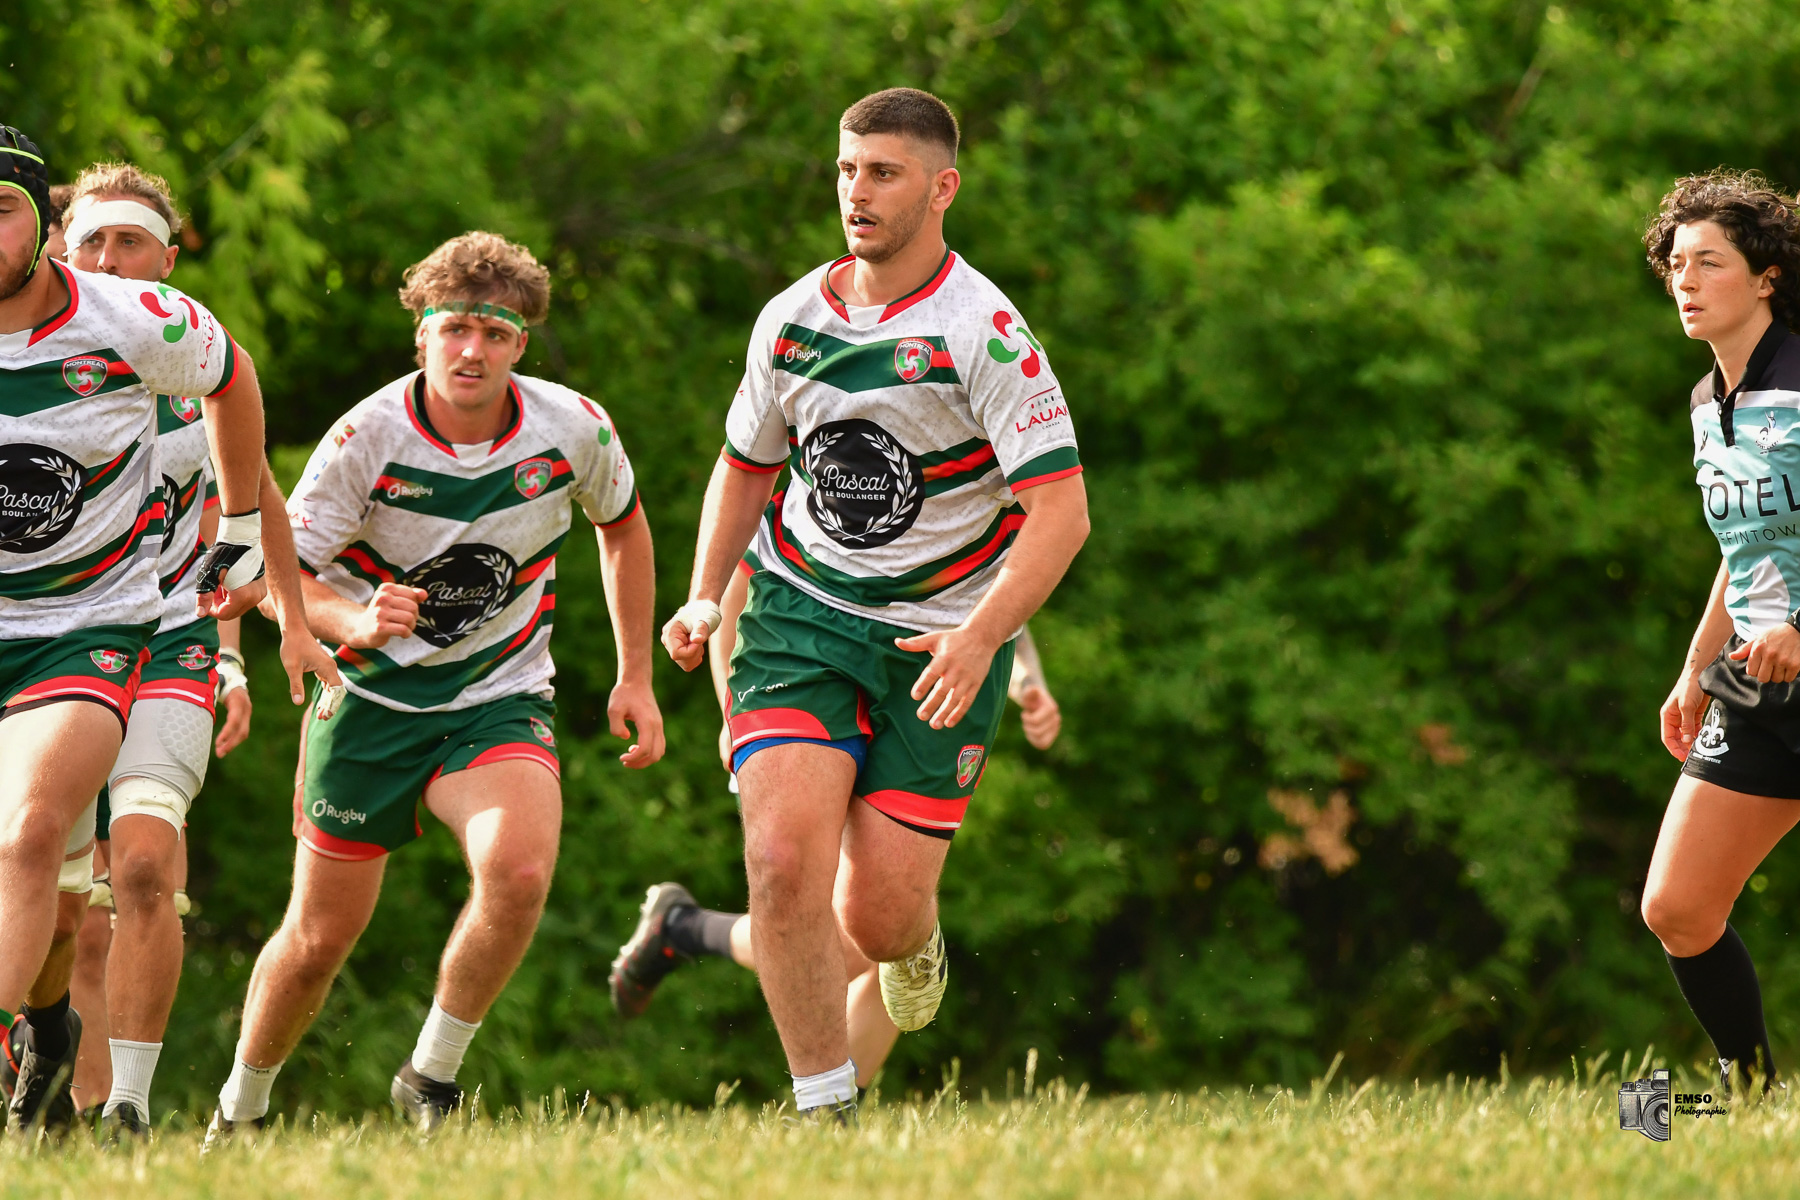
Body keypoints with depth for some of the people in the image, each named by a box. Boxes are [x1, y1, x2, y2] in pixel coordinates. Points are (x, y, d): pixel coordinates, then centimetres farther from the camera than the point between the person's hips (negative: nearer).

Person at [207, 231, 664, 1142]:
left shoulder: (574, 429, -11)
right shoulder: (368, 437, -18)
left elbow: (623, 527, 10)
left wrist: (635, 678, 9)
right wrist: (357, 620, -34)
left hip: (500, 699, 1)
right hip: (372, 696, -1)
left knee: (519, 873, -28)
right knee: (321, 937, 4)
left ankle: (432, 1078, -7)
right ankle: (237, 1116, 31)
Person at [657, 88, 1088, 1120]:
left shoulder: (984, 331, -16)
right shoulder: (792, 319, 1)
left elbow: (1062, 511, -19)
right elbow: (748, 463, 18)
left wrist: (981, 638, -32)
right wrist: (705, 599, 5)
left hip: (942, 637, -3)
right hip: (802, 614, 3)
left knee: (876, 916, -3)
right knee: (785, 860, -19)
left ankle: (915, 939, 37)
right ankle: (827, 1111, -6)